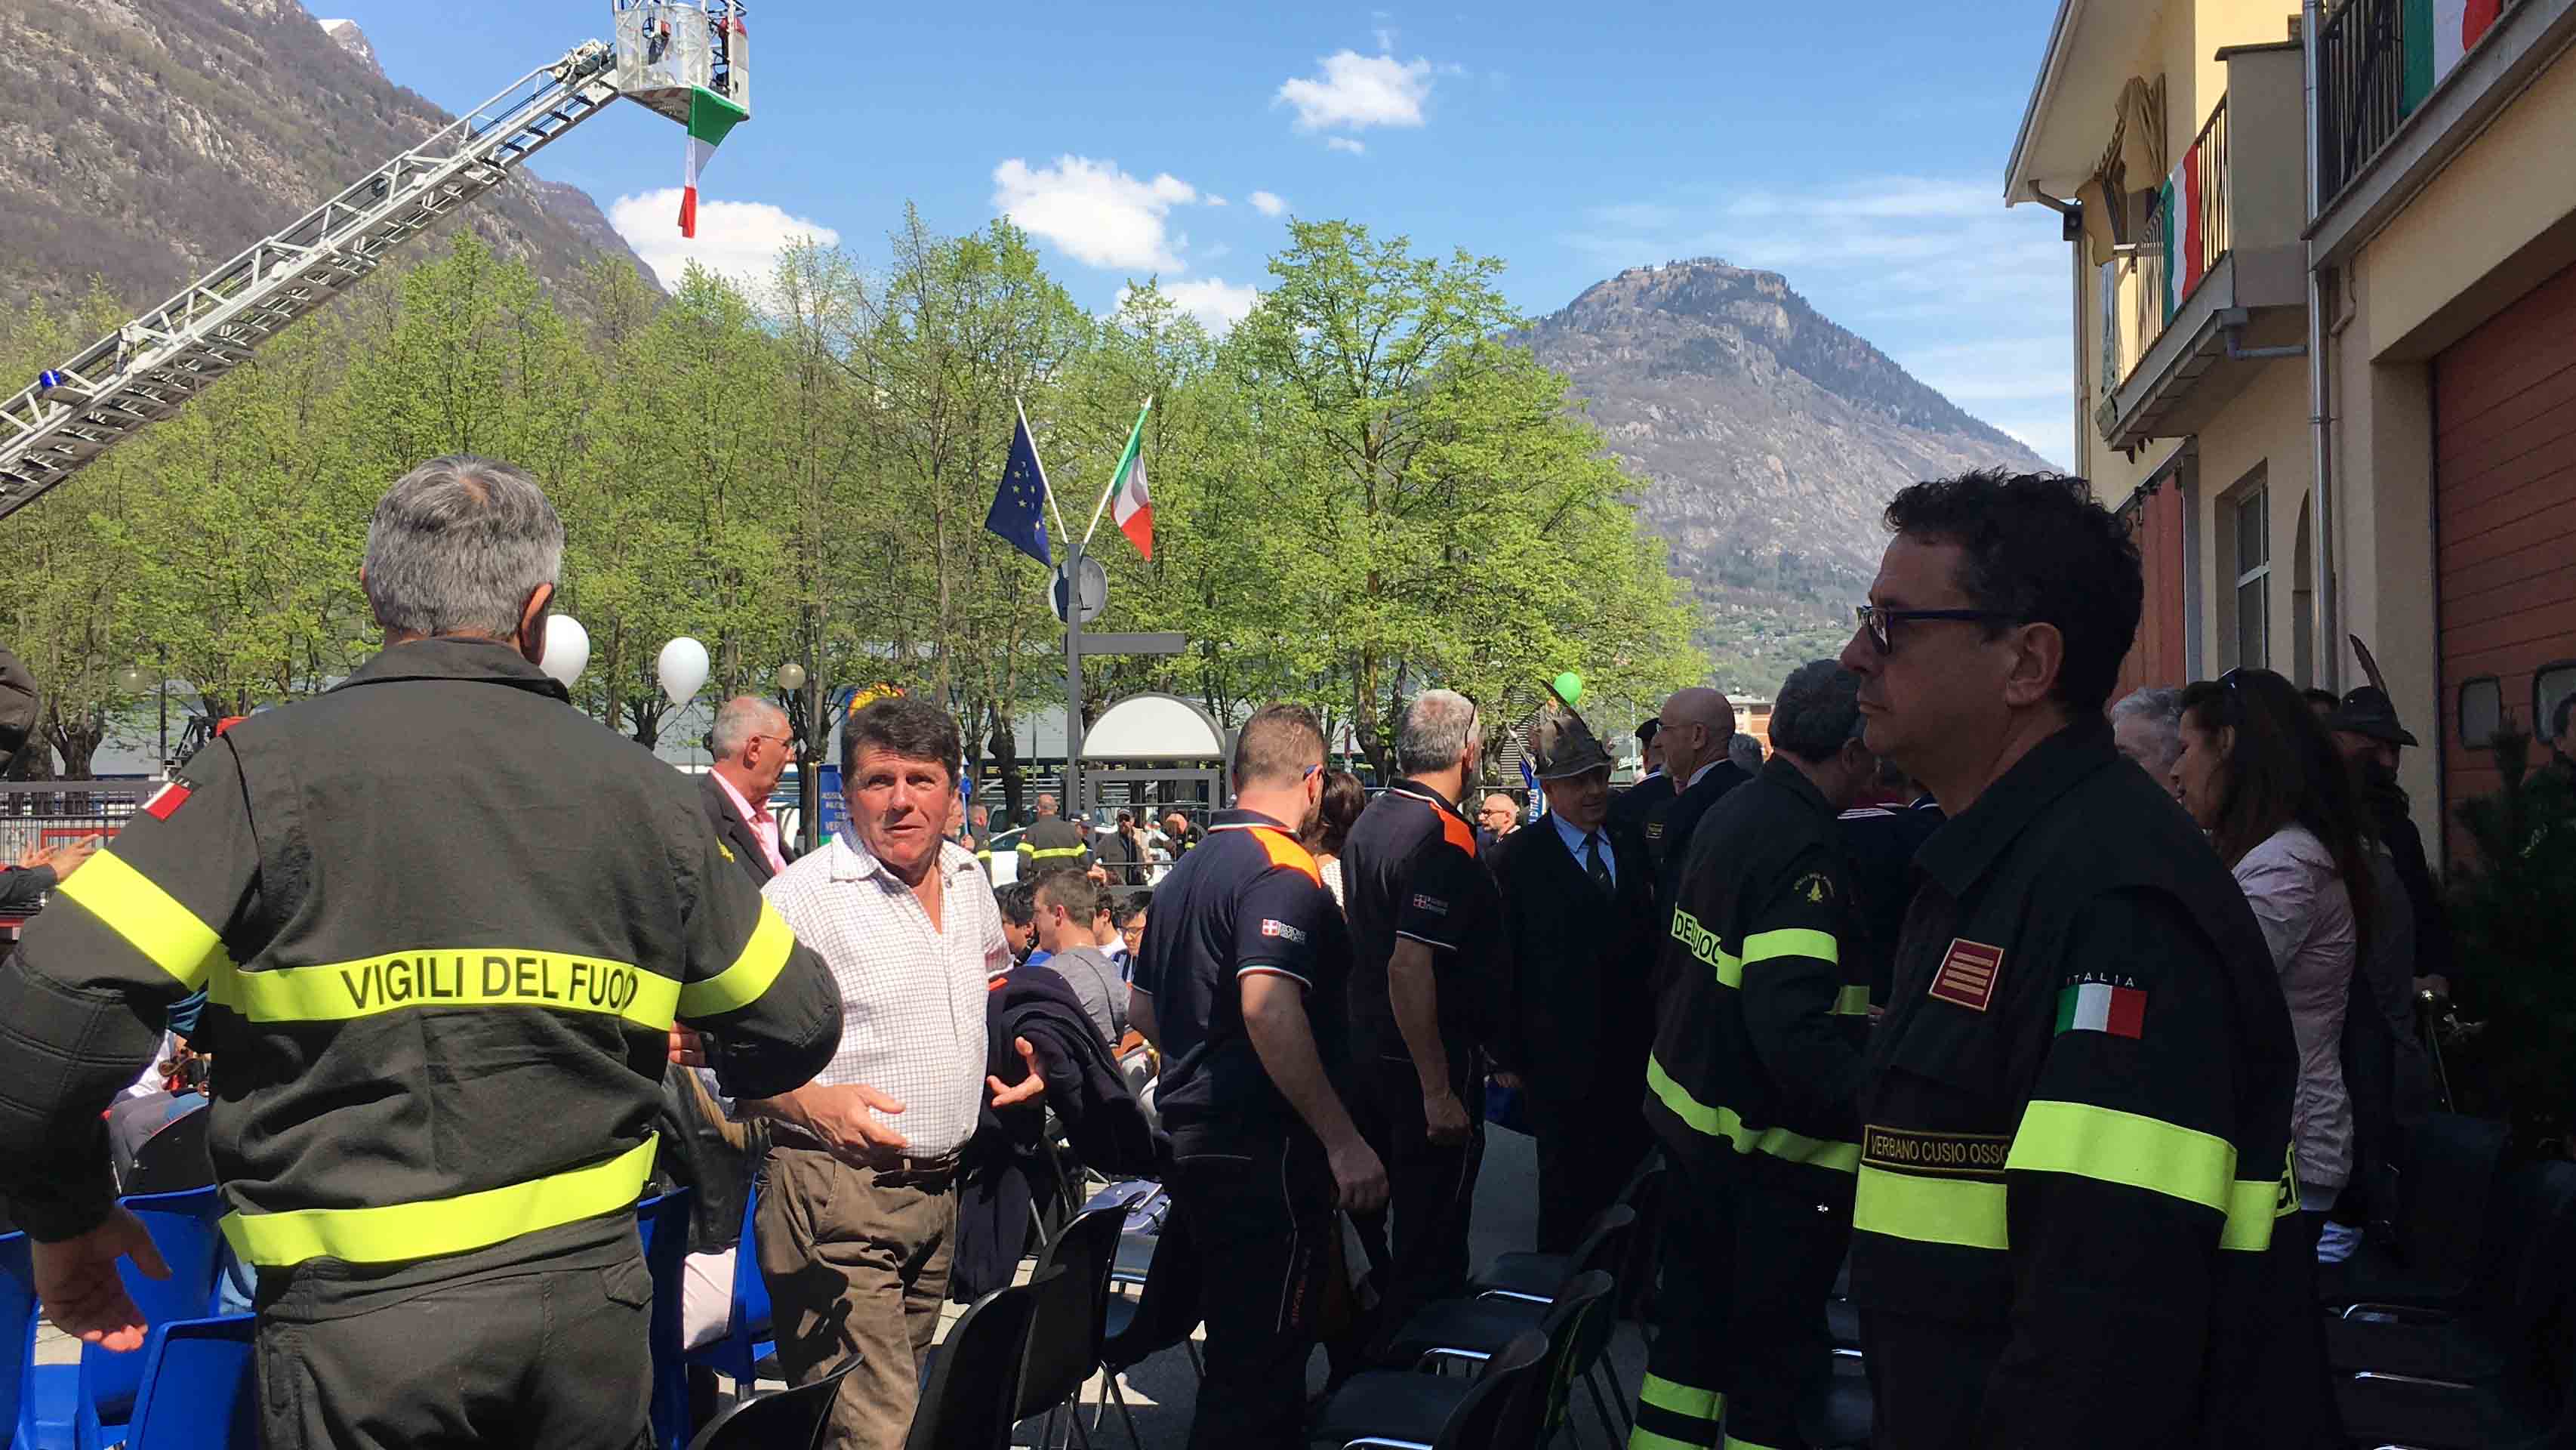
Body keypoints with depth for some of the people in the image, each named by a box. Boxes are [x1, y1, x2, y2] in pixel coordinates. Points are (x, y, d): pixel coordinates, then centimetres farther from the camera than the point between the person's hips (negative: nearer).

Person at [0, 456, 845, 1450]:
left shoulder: (272, 767, -7)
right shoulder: (642, 791, 2)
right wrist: (710, 1063, 31)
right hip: (594, 1299, 3)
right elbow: (797, 1026, 8)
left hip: (363, 1313, -3)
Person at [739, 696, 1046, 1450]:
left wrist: (1022, 1050, 11)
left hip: (941, 1189, 7)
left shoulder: (968, 879, 9)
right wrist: (817, 1104, -33)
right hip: (837, 1195, -7)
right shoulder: (801, 897, -13)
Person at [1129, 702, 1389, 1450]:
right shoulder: (1283, 870, -16)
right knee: (1259, 1364, -2)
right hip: (1264, 1146, -10)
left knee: (1238, 1350, 21)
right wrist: (1344, 1140, -28)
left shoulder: (1189, 868, 14)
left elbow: (1142, 1006, 22)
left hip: (1191, 1134, 10)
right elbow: (1268, 1005, -30)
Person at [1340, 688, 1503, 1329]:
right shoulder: (1445, 838, -20)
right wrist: (1440, 1094, -26)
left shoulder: (1370, 821, 8)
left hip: (1368, 1049, 9)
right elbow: (1409, 968, -28)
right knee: (1431, 1235, 3)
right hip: (1429, 1061, -9)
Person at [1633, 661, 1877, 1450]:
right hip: (1774, 1153, -9)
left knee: (1692, 1329, 20)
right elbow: (1796, 1032, -33)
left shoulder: (1726, 815, 6)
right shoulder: (1804, 851, -23)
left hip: (1691, 1113, 9)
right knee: (1776, 1360, 7)